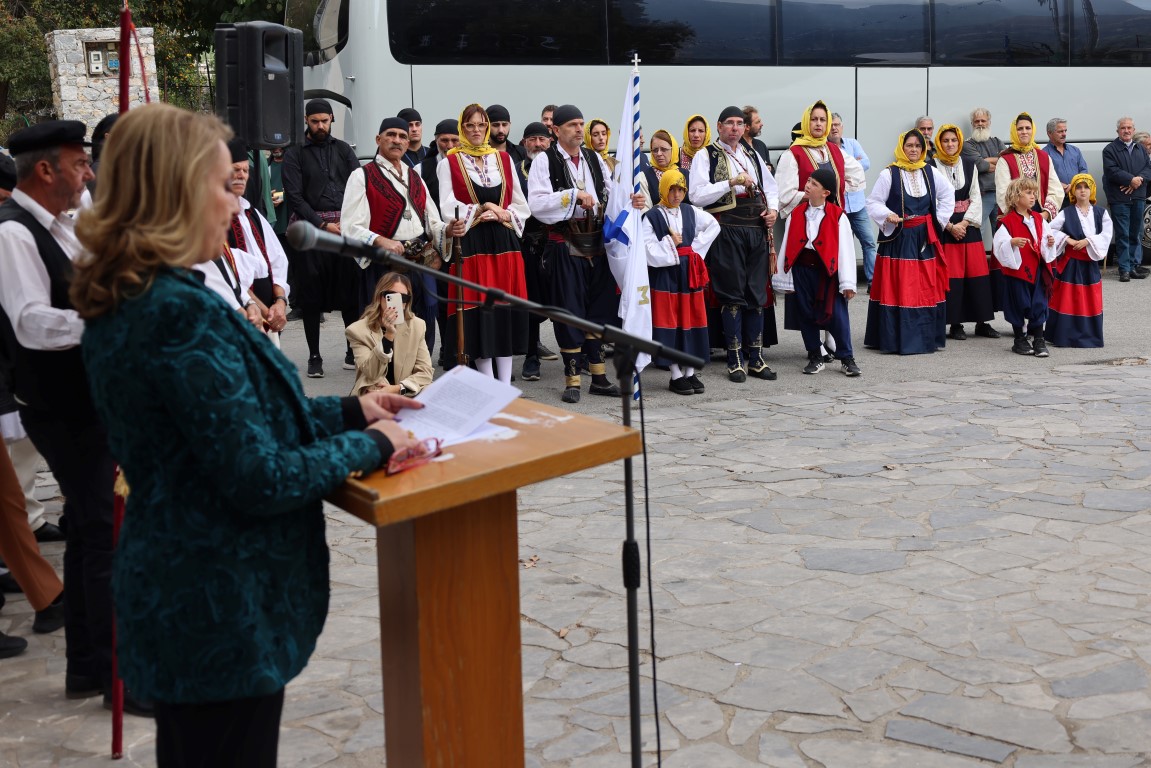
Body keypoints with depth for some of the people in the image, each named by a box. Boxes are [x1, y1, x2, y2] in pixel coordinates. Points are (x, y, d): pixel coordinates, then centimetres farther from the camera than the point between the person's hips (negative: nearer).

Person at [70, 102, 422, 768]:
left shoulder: (120, 305, 5)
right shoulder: (182, 312, -25)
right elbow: (260, 479, -24)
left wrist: (351, 410, 11)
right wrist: (373, 445, -10)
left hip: (168, 597, 9)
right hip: (222, 612, -9)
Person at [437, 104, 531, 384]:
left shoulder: (504, 159, 14)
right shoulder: (449, 163, 4)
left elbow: (521, 205, 13)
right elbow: (448, 209, -4)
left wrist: (503, 214, -5)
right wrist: (478, 212, -10)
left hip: (504, 242, 3)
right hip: (470, 244, -3)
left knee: (506, 311, 1)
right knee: (477, 312, -3)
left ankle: (505, 384, 7)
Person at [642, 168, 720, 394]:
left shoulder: (691, 212, 8)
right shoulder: (652, 217, -5)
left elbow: (713, 225, 16)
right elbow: (648, 249, -10)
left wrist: (696, 247, 7)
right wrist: (669, 244, -12)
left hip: (689, 273, 4)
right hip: (664, 274, -4)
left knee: (692, 320, 5)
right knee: (669, 322, -2)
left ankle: (690, 373, 12)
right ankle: (676, 375, 4)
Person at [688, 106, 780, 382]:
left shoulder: (753, 156, 19)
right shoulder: (706, 157, 2)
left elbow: (770, 186, 26)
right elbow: (697, 196, -10)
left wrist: (773, 208, 6)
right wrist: (731, 182, -15)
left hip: (757, 228, 5)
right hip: (727, 231, -5)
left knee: (758, 293, 5)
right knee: (732, 295, -2)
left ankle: (755, 357, 12)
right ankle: (735, 360, 5)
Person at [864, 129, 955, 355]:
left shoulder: (930, 172, 8)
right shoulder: (889, 174, -5)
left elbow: (947, 193, 22)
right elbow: (873, 202, -4)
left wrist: (940, 218, 13)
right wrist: (887, 215, -20)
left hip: (925, 238, 4)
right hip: (898, 239, -4)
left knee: (928, 289, 6)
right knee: (896, 289, -5)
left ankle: (928, 336, 16)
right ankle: (894, 339, 1)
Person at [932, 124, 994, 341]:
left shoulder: (969, 164, 10)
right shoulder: (933, 166, -2)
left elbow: (976, 197, 7)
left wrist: (965, 223, -7)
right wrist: (950, 226, -12)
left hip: (968, 224, 4)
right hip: (942, 225, -4)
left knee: (976, 273, 1)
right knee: (951, 276, -6)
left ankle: (981, 320, 10)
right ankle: (955, 323, 0)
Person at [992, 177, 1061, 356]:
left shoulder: (1038, 218, 9)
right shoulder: (1007, 221, -9)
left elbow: (1045, 240, 13)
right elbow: (1000, 245, -15)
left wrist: (1050, 243, -8)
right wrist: (1012, 243, -33)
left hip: (1037, 269, 5)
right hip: (1017, 270, -5)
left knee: (1039, 304, 6)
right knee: (1019, 305, 4)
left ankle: (1038, 340, 14)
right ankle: (1019, 340, 17)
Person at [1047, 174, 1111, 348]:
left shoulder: (1101, 213, 3)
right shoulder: (1066, 213, -3)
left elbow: (1106, 234, -7)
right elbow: (1050, 230, -9)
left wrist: (1088, 241, -18)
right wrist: (1067, 239, -20)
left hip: (1091, 263, 3)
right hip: (1070, 262, -3)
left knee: (1090, 300, 8)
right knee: (1068, 299, -2)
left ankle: (1090, 335, 18)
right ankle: (1065, 335, 4)